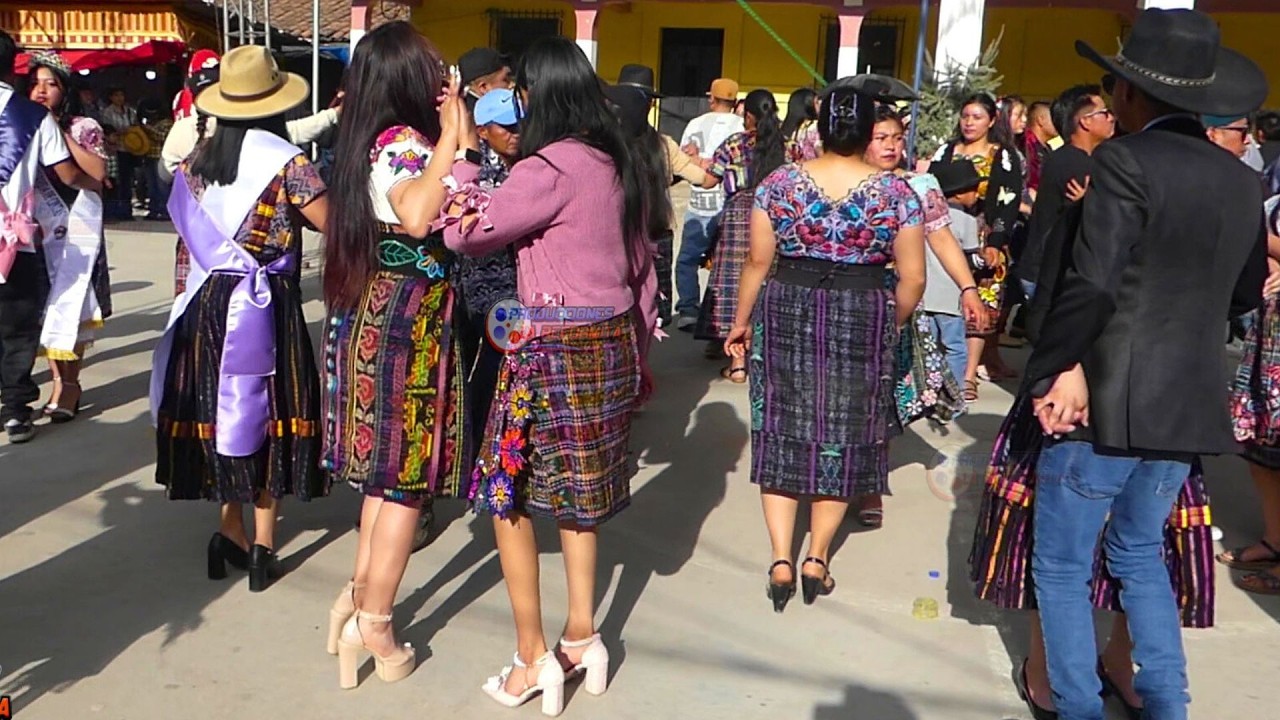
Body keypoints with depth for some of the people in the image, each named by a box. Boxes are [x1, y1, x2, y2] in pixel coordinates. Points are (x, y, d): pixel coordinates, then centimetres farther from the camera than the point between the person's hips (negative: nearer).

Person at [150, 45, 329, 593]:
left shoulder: (197, 161, 7)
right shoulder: (284, 160, -10)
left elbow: (188, 237, 10)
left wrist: (192, 296, 17)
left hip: (208, 300, 5)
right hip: (266, 302, -5)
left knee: (220, 406, 14)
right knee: (266, 410, 4)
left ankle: (230, 531, 21)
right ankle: (262, 546, 9)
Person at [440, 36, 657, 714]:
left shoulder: (550, 167, -16)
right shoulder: (618, 162, 9)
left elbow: (468, 231, -17)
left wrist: (462, 150, -3)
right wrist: (639, 353, 22)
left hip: (556, 345, -8)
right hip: (613, 341, 8)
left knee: (506, 494, 5)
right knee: (579, 486, 18)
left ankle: (534, 658, 10)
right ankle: (581, 637, 26)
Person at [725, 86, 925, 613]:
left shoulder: (781, 182, -2)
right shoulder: (896, 191, -3)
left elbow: (757, 261, -1)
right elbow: (912, 278, -3)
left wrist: (742, 322, 11)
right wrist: (891, 326, 14)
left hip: (787, 313, 0)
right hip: (863, 320, 0)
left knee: (784, 432, 9)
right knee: (843, 436, 12)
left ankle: (781, 560, 8)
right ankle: (817, 559, 20)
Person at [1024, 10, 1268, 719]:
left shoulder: (1126, 161, -13)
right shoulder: (1243, 181, 8)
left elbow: (1089, 284, -21)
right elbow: (1246, 294, 18)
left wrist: (1050, 373, -13)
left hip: (1104, 400, -7)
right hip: (1191, 405, 7)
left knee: (1061, 566, 8)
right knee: (1139, 552, 24)